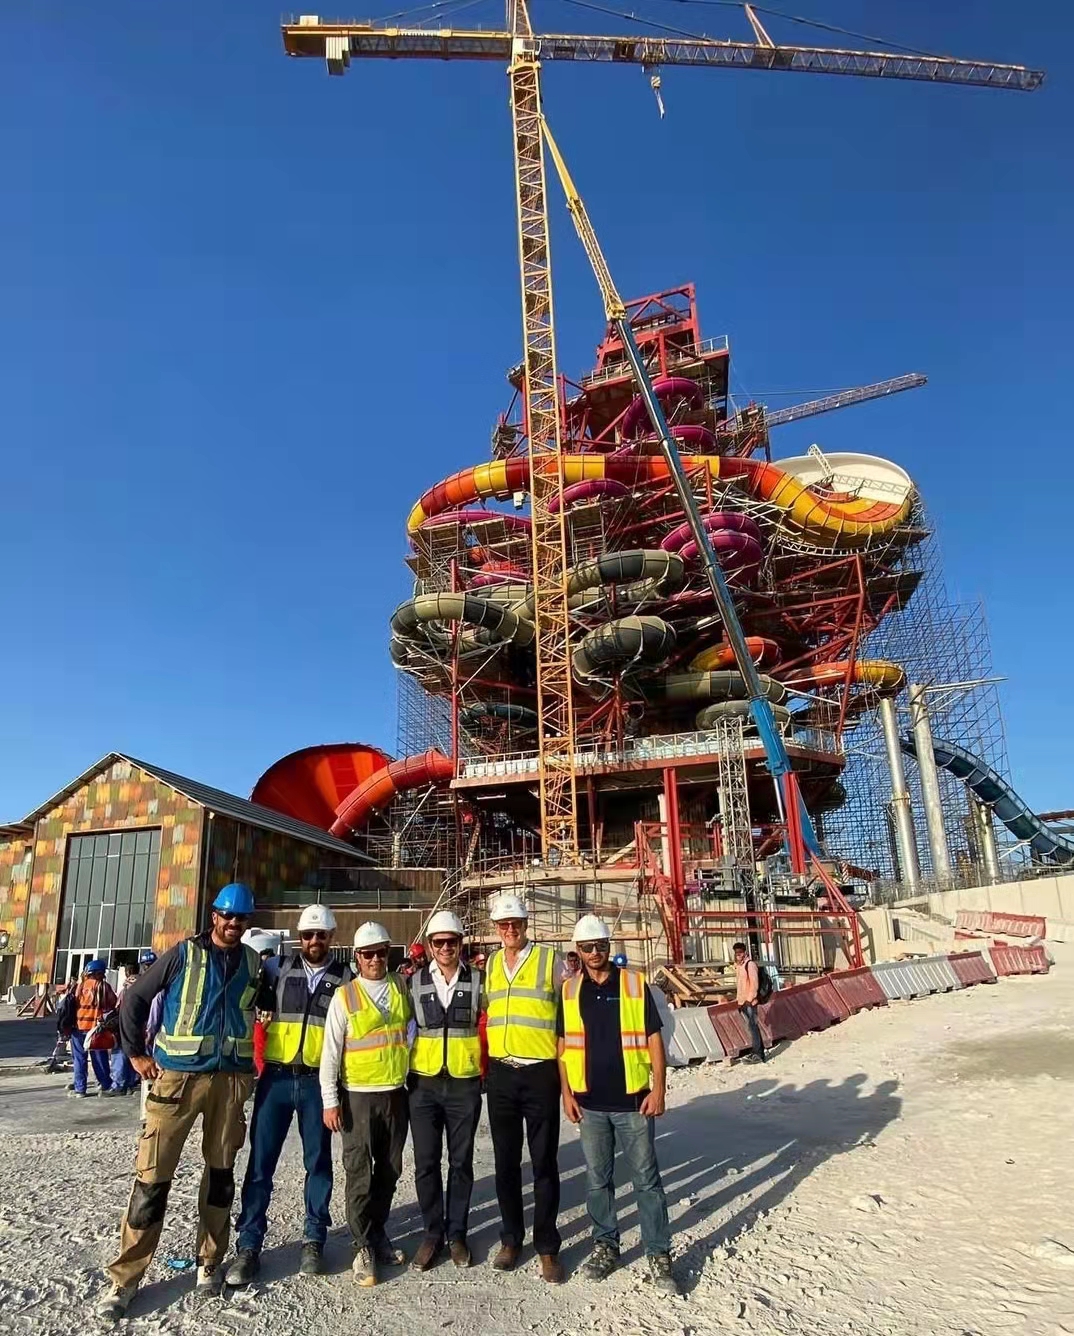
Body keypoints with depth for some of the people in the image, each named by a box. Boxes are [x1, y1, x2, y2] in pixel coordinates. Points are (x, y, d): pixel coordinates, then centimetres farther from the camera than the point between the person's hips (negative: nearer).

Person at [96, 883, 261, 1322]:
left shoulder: (254, 963, 5)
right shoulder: (184, 953, -4)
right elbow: (135, 998, 1)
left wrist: (250, 1059, 10)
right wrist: (136, 1053, 0)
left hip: (231, 1079, 3)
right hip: (177, 1077, -3)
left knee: (220, 1171, 12)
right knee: (152, 1175, -1)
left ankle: (209, 1262, 28)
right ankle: (125, 1278, 13)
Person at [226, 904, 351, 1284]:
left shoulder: (344, 978, 1)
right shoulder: (279, 968, 2)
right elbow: (253, 998, 13)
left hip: (318, 1081, 0)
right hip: (277, 1077, 1)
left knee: (318, 1161, 9)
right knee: (260, 1161, 3)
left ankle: (314, 1238, 24)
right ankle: (249, 1245, 15)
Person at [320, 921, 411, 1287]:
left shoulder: (403, 988, 3)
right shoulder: (344, 997, -6)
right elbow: (330, 1053, -5)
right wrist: (330, 1101, -8)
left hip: (396, 1093, 3)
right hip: (358, 1096, -3)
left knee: (389, 1170, 14)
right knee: (359, 1173, 0)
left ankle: (377, 1231, 32)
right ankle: (363, 1246, 14)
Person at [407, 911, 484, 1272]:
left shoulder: (478, 981, -3)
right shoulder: (415, 982, -1)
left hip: (465, 1084, -1)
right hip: (424, 1083, 1)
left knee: (461, 1162, 9)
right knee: (426, 1163, 6)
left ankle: (457, 1233, 24)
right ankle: (432, 1233, 22)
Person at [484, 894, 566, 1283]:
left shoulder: (550, 960, -6)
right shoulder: (489, 965, 6)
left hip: (541, 1072, -4)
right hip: (500, 1073, 4)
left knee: (544, 1162, 4)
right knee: (506, 1161, 14)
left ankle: (547, 1247, 17)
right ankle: (511, 1237, 29)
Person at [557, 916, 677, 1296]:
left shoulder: (635, 983, -5)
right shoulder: (569, 991, 2)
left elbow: (653, 1038, -3)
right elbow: (564, 1044, 8)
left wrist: (658, 1088, -7)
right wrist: (567, 1093, 3)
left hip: (632, 1100, -2)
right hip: (589, 1103, 3)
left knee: (646, 1179, 5)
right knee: (597, 1179, 14)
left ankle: (659, 1255, 16)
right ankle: (605, 1246, 30)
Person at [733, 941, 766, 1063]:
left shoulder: (750, 964, -12)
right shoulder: (738, 965, 14)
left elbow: (754, 983, -16)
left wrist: (749, 999, -18)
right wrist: (738, 999, 18)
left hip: (750, 1002, -8)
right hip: (742, 1002, 8)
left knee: (753, 1026, -8)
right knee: (752, 1026, 13)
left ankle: (757, 1054, -4)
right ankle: (758, 1051, 20)